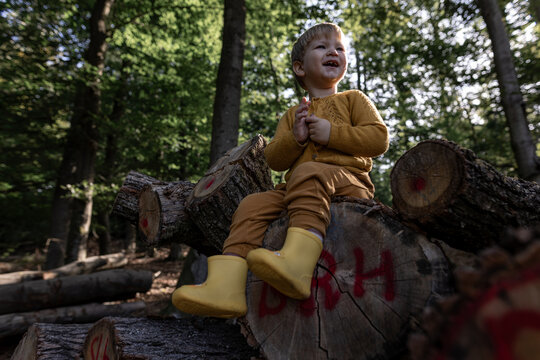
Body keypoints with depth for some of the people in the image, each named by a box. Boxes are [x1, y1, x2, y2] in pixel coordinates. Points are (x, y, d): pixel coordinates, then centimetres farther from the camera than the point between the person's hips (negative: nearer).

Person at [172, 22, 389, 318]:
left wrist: (331, 133, -7)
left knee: (309, 172, -35)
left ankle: (297, 261, -54)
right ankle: (225, 286, -29)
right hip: (294, 189, 4)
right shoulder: (291, 115, 26)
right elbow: (273, 160, 14)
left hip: (348, 181, -4)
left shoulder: (354, 100, 17)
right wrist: (295, 138, -6)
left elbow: (379, 139, 2)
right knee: (252, 204, -17)